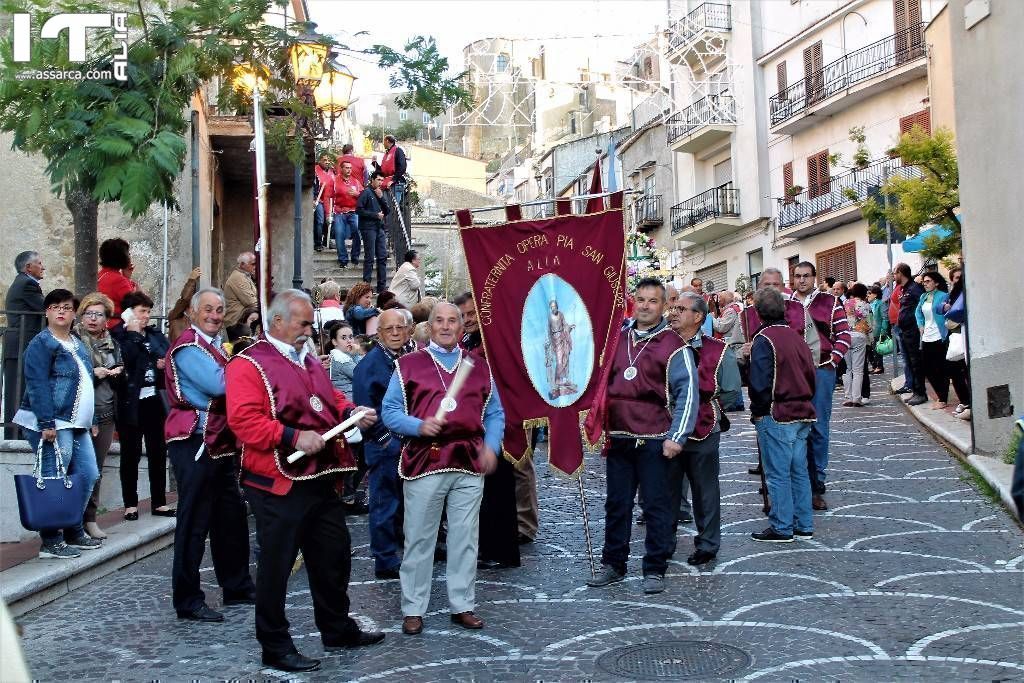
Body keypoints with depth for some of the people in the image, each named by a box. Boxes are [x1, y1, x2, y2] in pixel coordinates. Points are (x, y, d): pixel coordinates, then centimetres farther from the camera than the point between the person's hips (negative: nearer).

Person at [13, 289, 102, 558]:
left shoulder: (78, 345, 19)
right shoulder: (41, 344, -8)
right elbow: (38, 385, -17)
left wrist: (92, 420, 19)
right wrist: (47, 423, -24)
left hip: (77, 425, 9)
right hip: (52, 424, -9)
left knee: (88, 475, 11)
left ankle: (74, 532, 23)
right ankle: (51, 542, 1)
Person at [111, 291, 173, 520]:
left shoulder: (155, 334, 14)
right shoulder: (118, 335, -4)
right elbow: (125, 359, -19)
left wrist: (166, 362, -11)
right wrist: (134, 333, -12)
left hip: (154, 399, 5)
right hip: (130, 402, -5)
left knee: (158, 451, 8)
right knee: (131, 454, 1)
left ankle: (159, 502, 15)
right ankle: (130, 504, 10)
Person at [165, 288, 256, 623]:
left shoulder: (216, 345, 18)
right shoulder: (188, 346, -12)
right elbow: (218, 385, -24)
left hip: (221, 442, 10)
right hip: (196, 442, -10)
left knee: (231, 517, 16)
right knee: (194, 523, -4)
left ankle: (238, 587, 29)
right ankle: (187, 601, 3)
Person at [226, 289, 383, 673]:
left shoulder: (310, 362, 16)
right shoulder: (249, 364, -11)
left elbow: (331, 402, 26)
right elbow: (245, 420, -21)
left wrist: (352, 413, 5)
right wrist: (293, 437, -26)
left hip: (321, 479, 9)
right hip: (278, 483, -8)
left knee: (334, 555, 17)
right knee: (276, 565, 2)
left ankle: (337, 629, 33)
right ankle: (275, 647, 14)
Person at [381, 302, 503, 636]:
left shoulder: (479, 367, 14)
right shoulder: (408, 365, 5)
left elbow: (495, 414, 15)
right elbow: (390, 411, 1)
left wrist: (491, 446, -1)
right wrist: (418, 426, -16)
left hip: (470, 465, 3)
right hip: (424, 462, -2)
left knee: (465, 538, 7)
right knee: (419, 539, 3)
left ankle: (462, 605, 19)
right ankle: (413, 609, 13)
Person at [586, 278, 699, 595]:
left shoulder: (674, 346, -5)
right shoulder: (617, 339, 12)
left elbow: (687, 393, -9)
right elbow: (601, 381, 21)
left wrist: (677, 436, -15)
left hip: (653, 440, -5)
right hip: (617, 437, 5)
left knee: (656, 506, 2)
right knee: (616, 504, 12)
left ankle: (655, 569, 13)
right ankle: (613, 564, 23)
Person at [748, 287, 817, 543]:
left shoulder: (764, 339, -13)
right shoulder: (794, 336, 9)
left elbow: (760, 382, -16)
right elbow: (811, 374, 13)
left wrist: (757, 413, -4)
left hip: (776, 416, -8)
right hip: (802, 414, 8)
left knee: (778, 473, -1)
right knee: (799, 470, 13)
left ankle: (782, 528, 4)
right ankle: (803, 525, 20)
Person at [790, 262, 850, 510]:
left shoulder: (830, 302, 3)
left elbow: (843, 334, 0)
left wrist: (832, 361, -8)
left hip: (821, 371, -2)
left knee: (818, 429, 2)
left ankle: (817, 486, 9)